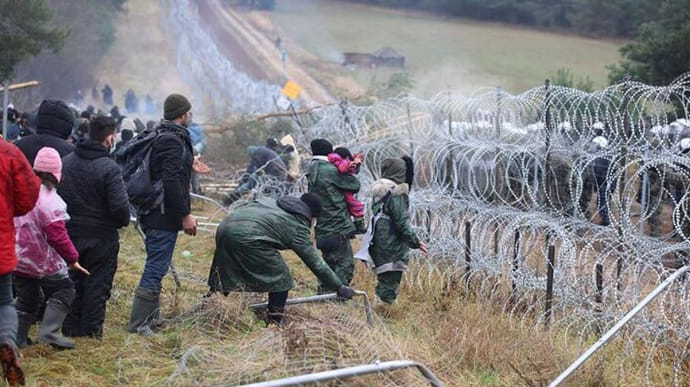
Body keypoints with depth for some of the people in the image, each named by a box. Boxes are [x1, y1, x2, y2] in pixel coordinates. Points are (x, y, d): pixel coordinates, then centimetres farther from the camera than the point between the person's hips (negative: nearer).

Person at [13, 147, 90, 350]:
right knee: (63, 291, 7)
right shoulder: (50, 200, -20)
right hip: (43, 262, -7)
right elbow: (57, 236, -21)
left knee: (26, 299, 18)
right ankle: (49, 332, -5)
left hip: (18, 258, 7)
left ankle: (17, 338, 16)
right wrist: (72, 258, -12)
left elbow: (12, 224, 12)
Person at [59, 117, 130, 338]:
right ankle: (91, 329, 10)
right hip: (100, 237, -5)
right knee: (97, 283, 6)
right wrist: (124, 221, -1)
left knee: (73, 281, 16)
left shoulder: (66, 162, 1)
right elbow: (120, 207, -21)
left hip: (70, 234, 5)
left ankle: (70, 328, 21)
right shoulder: (109, 169, -18)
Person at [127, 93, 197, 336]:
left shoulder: (160, 137, 16)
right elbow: (171, 182, -23)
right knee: (156, 268, -7)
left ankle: (151, 319, 25)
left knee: (155, 267, 17)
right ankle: (138, 324, -5)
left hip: (153, 215, 11)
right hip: (165, 217, -11)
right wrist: (185, 215, -20)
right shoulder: (172, 141, -16)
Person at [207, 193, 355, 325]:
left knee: (222, 277, 24)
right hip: (248, 236, -8)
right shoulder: (298, 227, 8)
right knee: (281, 279, 7)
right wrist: (339, 287, 14)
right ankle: (274, 323, 11)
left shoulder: (272, 202, 27)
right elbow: (316, 264, 8)